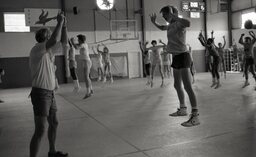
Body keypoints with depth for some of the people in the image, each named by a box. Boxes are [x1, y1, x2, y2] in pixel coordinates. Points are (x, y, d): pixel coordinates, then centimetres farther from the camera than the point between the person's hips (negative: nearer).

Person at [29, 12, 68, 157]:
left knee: (54, 123, 21)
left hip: (50, 93, 10)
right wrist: (59, 23, -19)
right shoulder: (37, 49, -15)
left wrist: (63, 27, 13)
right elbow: (54, 40, -32)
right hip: (40, 93, -10)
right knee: (41, 130, -11)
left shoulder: (49, 50, 11)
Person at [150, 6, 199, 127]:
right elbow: (161, 28, 35)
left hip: (182, 56, -10)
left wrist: (173, 15, -26)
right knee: (177, 86, 18)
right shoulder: (171, 25, 14)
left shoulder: (179, 23, -12)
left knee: (187, 87, -15)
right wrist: (154, 22, 17)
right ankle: (182, 109, 34)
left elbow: (188, 23, -36)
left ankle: (195, 117, -16)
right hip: (176, 57, 10)